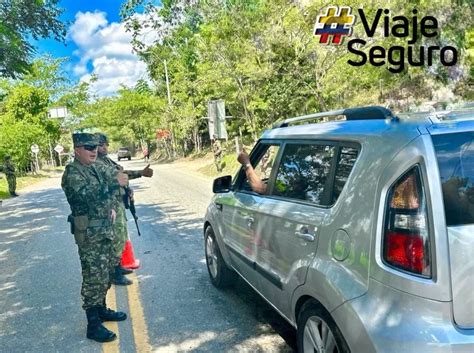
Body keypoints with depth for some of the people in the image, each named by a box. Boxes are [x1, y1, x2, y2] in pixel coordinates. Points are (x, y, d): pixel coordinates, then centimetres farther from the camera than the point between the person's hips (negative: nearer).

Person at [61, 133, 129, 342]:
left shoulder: (97, 168, 9)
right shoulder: (72, 174, -17)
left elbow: (114, 176, 25)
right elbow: (89, 197, -30)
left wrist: (113, 207, 14)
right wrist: (115, 183, -29)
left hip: (105, 229, 8)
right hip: (89, 233, -8)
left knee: (105, 274, 18)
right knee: (94, 277, -3)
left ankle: (101, 309, 34)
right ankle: (93, 325, 5)